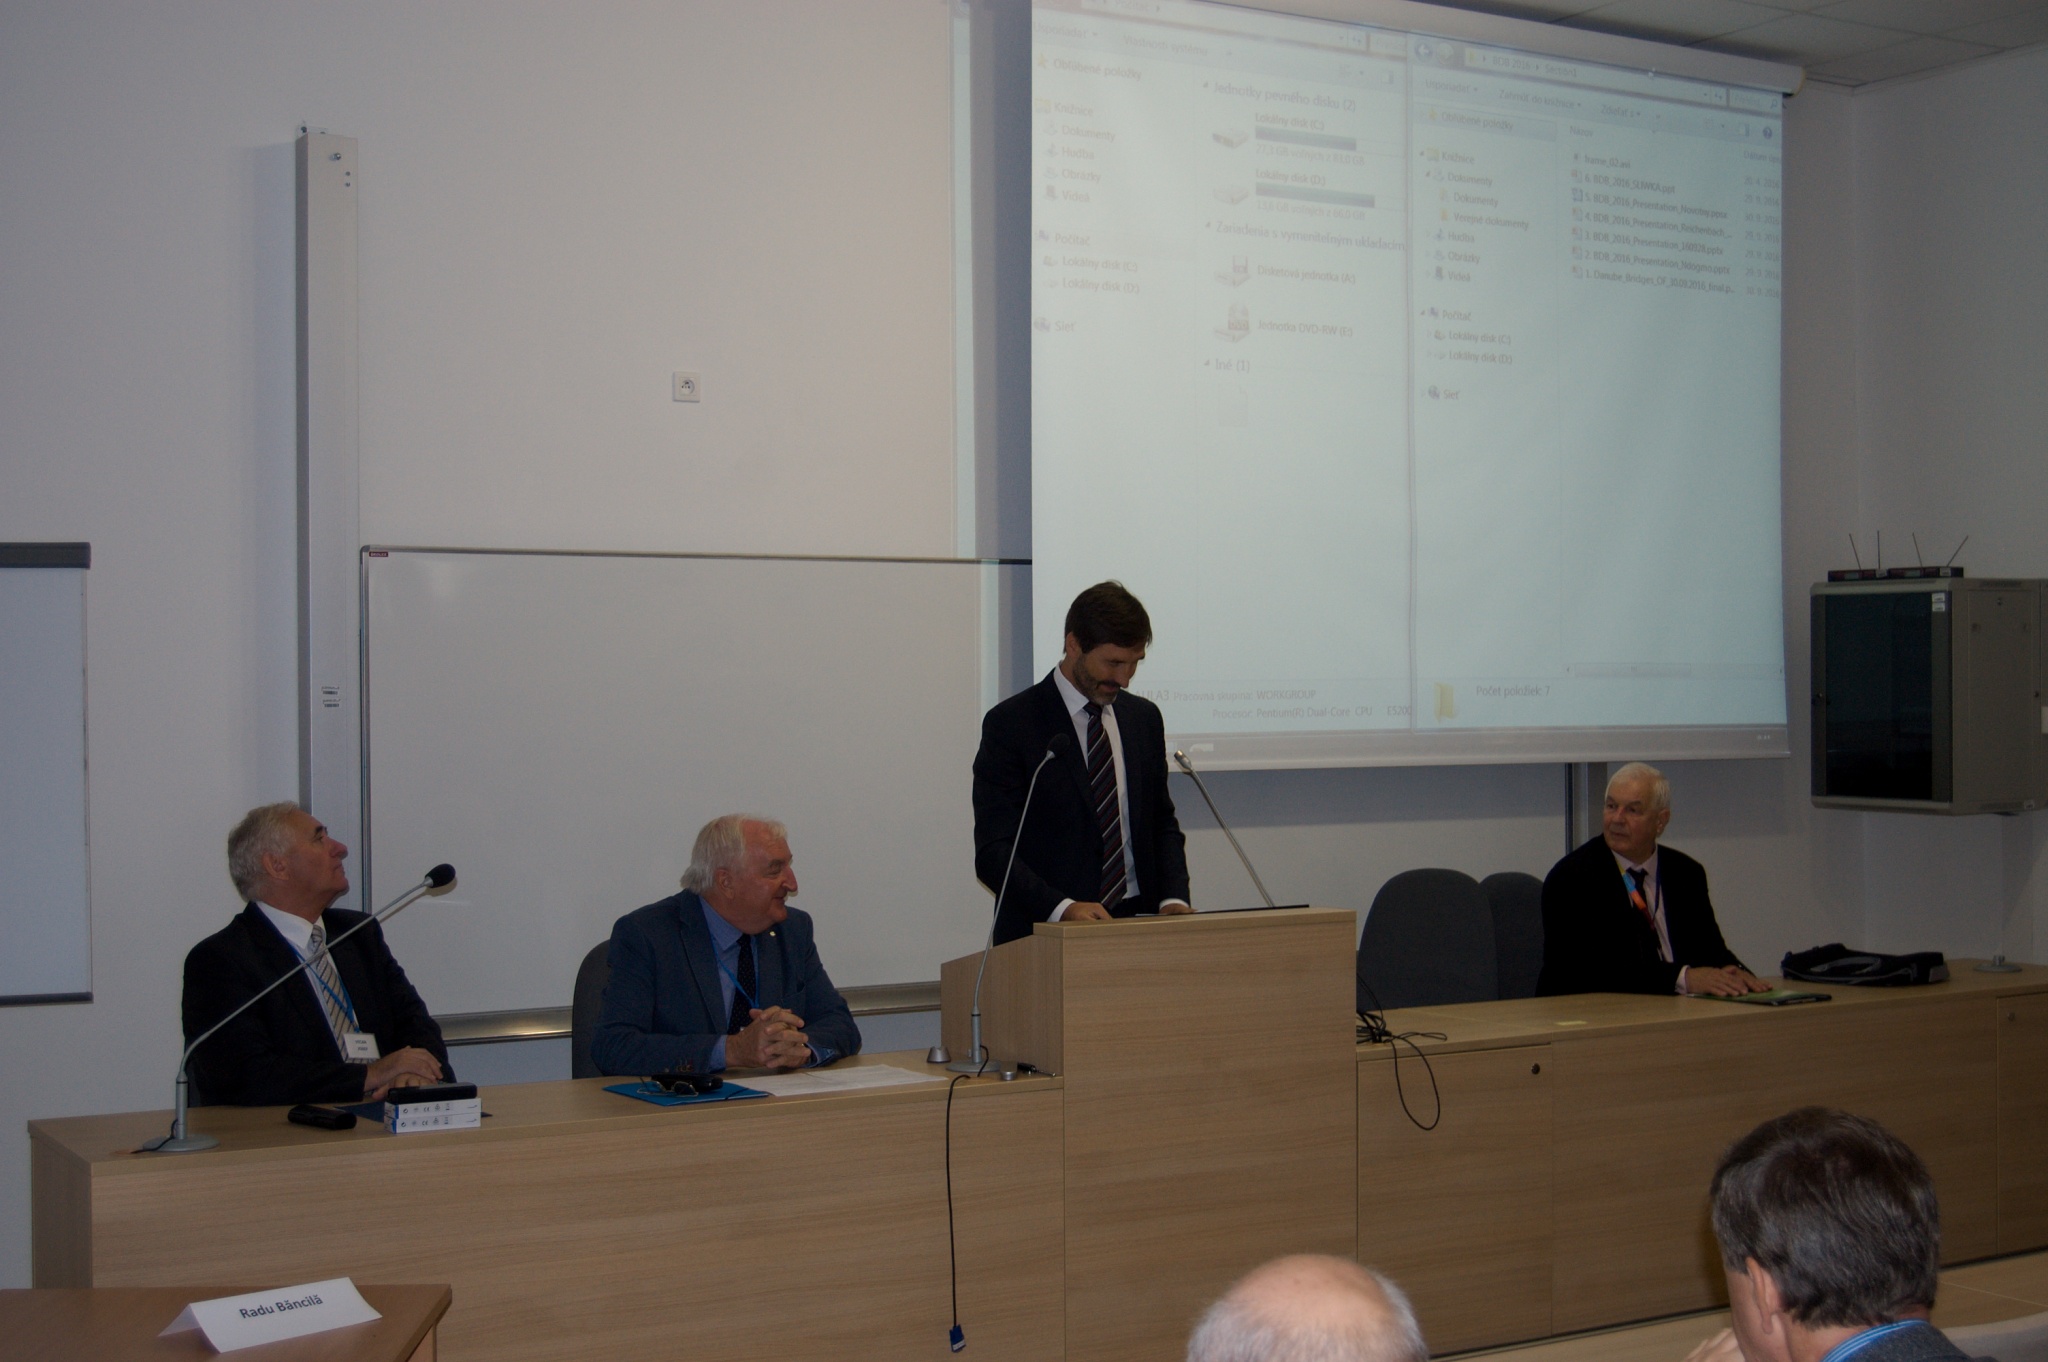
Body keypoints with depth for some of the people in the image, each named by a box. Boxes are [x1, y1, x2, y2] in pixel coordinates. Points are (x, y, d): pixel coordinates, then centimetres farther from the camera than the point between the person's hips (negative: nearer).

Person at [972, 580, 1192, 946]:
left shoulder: (1144, 717, 14)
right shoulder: (1010, 723, -3)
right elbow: (992, 853, -8)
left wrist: (1173, 899, 2)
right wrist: (1061, 908, -23)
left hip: (1137, 925, 5)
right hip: (1044, 936, -5)